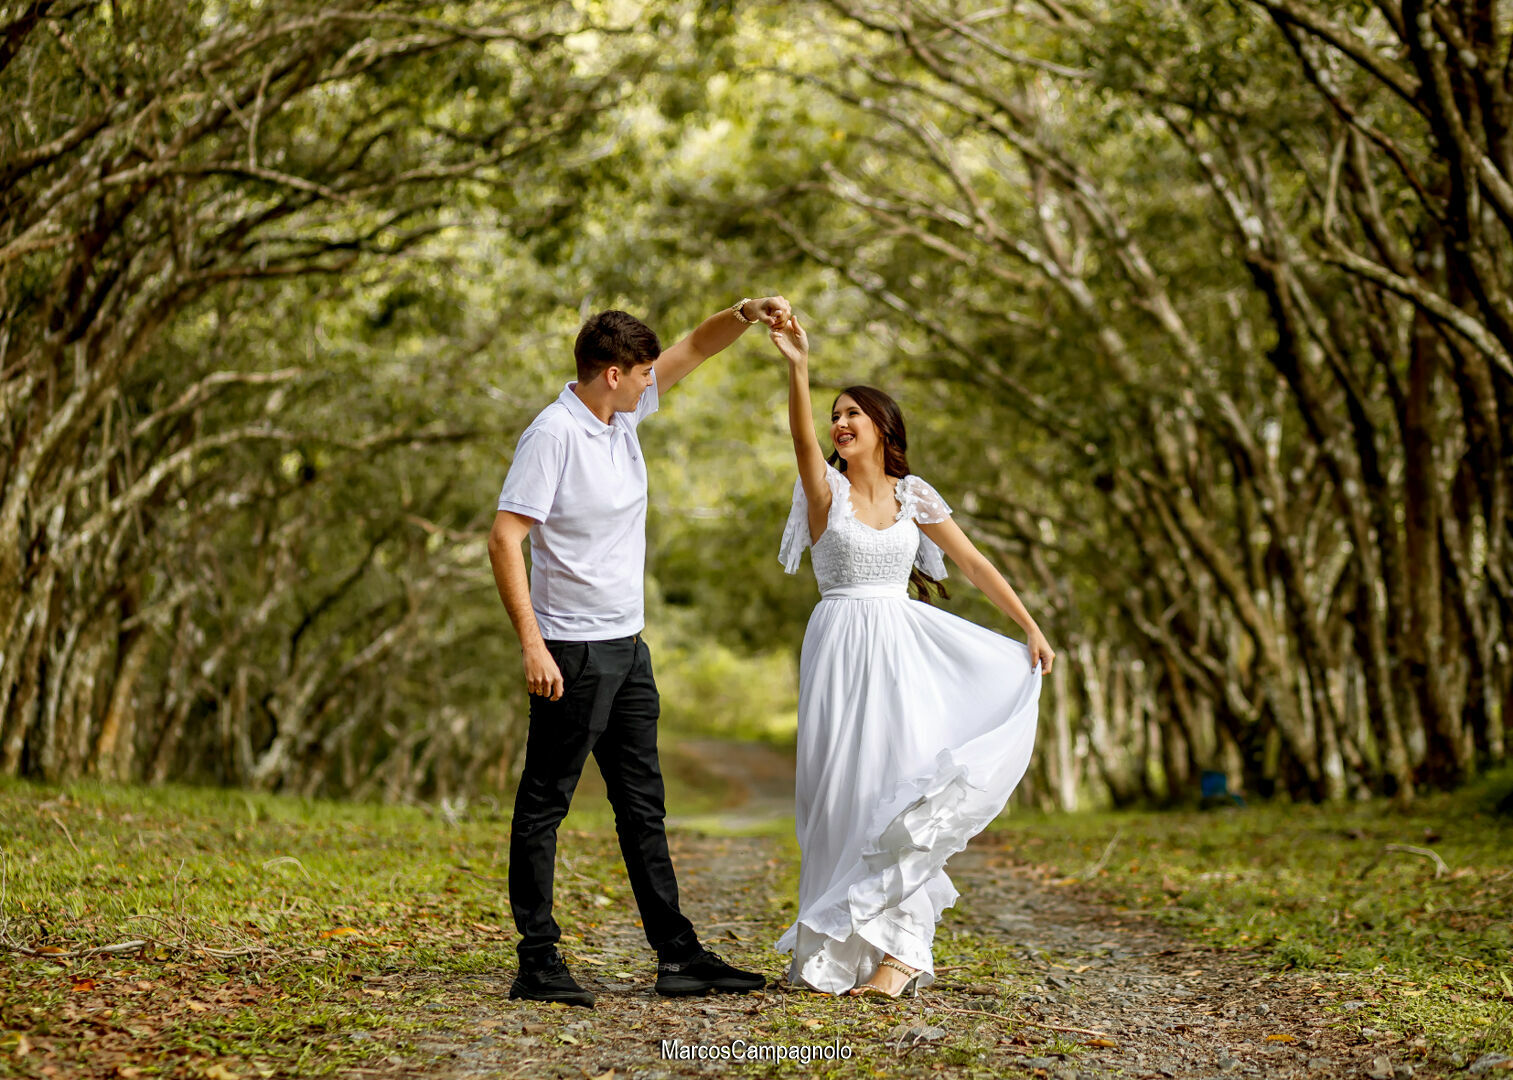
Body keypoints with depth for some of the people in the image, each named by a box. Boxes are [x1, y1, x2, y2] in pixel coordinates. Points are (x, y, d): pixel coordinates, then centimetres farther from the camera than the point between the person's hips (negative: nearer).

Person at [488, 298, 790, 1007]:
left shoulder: (623, 414, 8)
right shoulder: (553, 435, -16)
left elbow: (695, 349, 19)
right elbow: (504, 539, -20)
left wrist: (747, 314, 1)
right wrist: (532, 645, -24)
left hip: (628, 645, 9)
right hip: (572, 649, -9)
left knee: (642, 806, 11)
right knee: (543, 804, -2)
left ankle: (679, 956, 15)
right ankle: (537, 962, 2)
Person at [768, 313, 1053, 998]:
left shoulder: (914, 495, 8)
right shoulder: (826, 487, 2)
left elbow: (974, 564, 11)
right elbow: (802, 438, -19)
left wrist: (1031, 630, 6)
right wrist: (797, 367, -36)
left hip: (903, 649, 1)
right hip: (841, 651, -1)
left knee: (907, 788, -8)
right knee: (842, 793, -1)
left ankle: (898, 946, -5)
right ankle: (835, 954, 8)